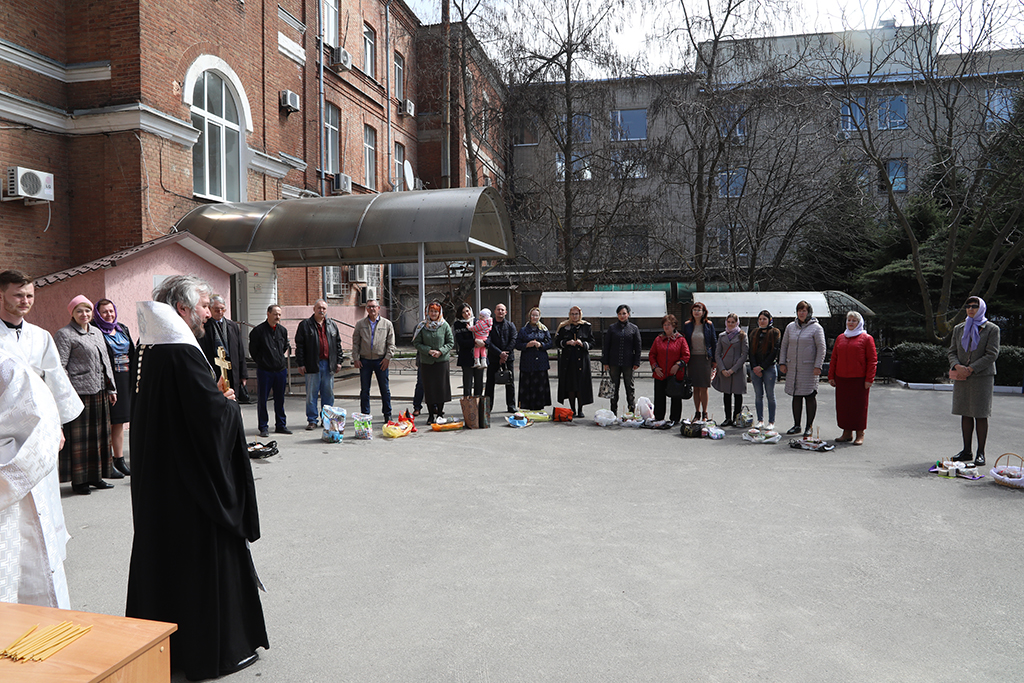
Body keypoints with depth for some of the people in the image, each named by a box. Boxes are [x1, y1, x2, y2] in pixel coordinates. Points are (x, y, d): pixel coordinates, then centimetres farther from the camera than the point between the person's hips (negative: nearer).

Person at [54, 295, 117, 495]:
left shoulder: (97, 333, 17)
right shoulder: (64, 334, -4)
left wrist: (111, 388, 18)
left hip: (99, 392, 7)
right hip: (79, 392, -7)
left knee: (99, 433, 11)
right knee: (78, 436, -2)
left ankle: (95, 476, 21)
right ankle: (78, 480, 6)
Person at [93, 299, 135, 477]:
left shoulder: (123, 329, 14)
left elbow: (132, 354, 18)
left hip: (125, 380, 6)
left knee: (120, 423, 12)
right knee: (107, 423, -2)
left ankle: (119, 459, 20)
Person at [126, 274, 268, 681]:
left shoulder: (152, 351, 7)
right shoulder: (183, 354, -22)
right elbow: (214, 414, -25)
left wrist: (216, 396, 6)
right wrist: (229, 402, -5)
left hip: (157, 479, 9)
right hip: (191, 480, -9)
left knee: (162, 550, 18)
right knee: (206, 555, 3)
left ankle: (161, 640, 34)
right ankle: (217, 650, 16)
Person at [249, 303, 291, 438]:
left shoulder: (282, 330, 9)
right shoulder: (258, 330, -6)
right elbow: (253, 350, 0)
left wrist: (284, 354, 10)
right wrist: (261, 361, 1)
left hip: (281, 370, 4)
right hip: (264, 371, -4)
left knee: (280, 399, 11)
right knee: (262, 400, 0)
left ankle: (281, 425, 20)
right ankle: (263, 427, 9)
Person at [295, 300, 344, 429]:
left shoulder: (332, 325, 13)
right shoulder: (305, 325, 1)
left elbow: (338, 344, 16)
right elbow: (299, 346, -1)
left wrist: (339, 361, 10)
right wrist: (300, 364, -6)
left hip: (329, 365, 3)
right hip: (312, 365, -3)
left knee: (328, 393, 8)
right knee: (311, 394, 0)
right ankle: (312, 420, 9)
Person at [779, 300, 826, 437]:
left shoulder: (816, 328, -2)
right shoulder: (790, 327, 11)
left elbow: (821, 348, -5)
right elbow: (784, 345, 15)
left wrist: (817, 366, -12)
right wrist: (782, 363, 8)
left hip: (809, 368, -4)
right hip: (792, 367, 4)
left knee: (810, 397, 0)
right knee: (796, 396, 8)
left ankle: (809, 427, 8)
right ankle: (796, 425, 16)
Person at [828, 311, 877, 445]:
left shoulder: (866, 338, 0)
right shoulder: (840, 338, 13)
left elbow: (872, 360, -3)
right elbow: (834, 358, 15)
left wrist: (869, 379, -9)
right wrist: (831, 376, 10)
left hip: (859, 379, -4)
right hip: (841, 379, 5)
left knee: (859, 406, 0)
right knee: (842, 405, 7)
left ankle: (860, 434, 8)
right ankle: (847, 433, 17)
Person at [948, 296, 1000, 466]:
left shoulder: (992, 329, 1)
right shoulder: (959, 329, 15)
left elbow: (992, 354, -7)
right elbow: (952, 351, 11)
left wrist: (970, 369, -16)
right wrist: (957, 366, -11)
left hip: (982, 377, -4)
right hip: (961, 377, 4)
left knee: (980, 415, -2)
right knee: (965, 414, 7)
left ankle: (981, 453, 5)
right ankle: (967, 451, 13)